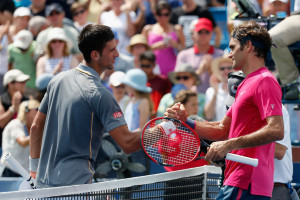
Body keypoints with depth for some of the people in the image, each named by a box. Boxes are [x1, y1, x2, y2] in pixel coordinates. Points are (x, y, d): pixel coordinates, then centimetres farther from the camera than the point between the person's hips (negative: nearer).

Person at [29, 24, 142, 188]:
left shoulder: (59, 79, 8)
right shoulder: (98, 93, -14)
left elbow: (36, 127, 15)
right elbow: (127, 143, -19)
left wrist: (35, 168, 21)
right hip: (74, 183, -8)